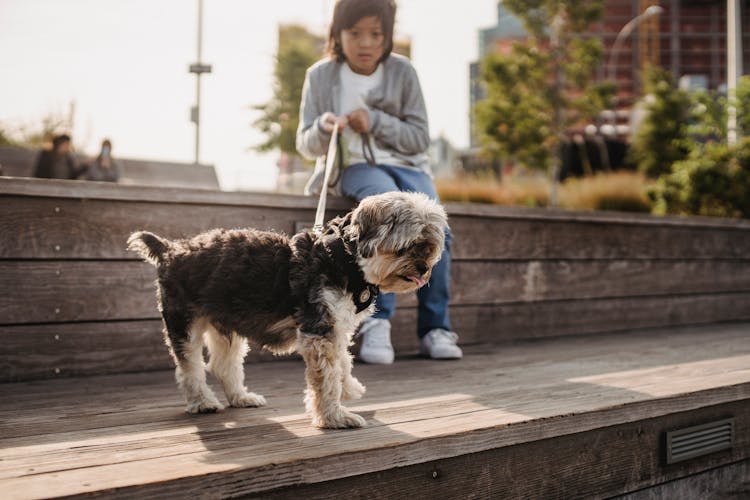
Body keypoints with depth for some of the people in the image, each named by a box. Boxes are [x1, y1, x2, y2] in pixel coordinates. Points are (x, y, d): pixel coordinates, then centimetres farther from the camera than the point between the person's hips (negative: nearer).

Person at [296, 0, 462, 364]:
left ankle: (435, 327, -10)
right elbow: (306, 146, 0)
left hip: (406, 165, 2)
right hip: (356, 167, -2)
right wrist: (323, 129, -23)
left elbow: (419, 138, -2)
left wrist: (375, 122, -17)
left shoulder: (402, 72, -1)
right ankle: (377, 321, -32)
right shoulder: (320, 76, -1)